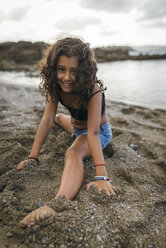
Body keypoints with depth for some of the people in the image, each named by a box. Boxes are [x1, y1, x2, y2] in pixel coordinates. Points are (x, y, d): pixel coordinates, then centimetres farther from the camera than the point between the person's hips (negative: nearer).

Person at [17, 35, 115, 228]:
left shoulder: (93, 91, -34)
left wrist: (101, 176, -46)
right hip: (77, 127, 7)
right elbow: (47, 121, -20)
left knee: (73, 154, -37)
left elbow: (93, 133, -40)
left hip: (100, 131, -6)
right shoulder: (56, 86, -17)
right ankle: (60, 118, 72)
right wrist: (33, 156, -24)